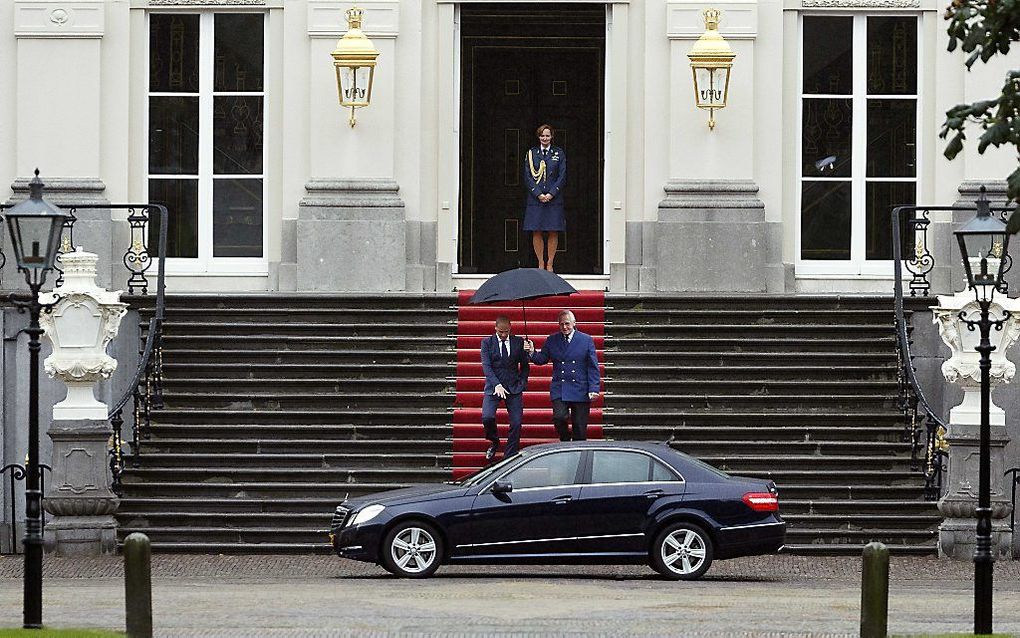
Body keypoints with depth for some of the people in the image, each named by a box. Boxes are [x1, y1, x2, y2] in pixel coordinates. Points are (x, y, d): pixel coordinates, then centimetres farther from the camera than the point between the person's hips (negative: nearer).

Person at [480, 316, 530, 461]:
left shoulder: (518, 342, 6)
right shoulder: (487, 342, 1)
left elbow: (524, 365, 14)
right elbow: (486, 366, -8)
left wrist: (522, 383, -1)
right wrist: (496, 385, -21)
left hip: (514, 388, 1)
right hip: (493, 387, -1)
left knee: (516, 423, -6)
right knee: (487, 417, -21)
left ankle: (510, 458, 5)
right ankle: (494, 442, 10)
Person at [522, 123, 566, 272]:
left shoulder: (559, 153, 7)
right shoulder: (531, 153, 8)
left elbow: (562, 176, 2)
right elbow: (527, 177, 3)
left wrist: (551, 194, -9)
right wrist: (538, 194, -9)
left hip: (554, 199, 0)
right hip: (535, 199, 0)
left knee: (553, 233, -1)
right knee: (537, 233, -2)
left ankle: (550, 263, 6)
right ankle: (541, 263, 6)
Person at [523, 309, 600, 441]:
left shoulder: (586, 340, 2)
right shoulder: (552, 340, 8)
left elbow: (593, 367, 1)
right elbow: (541, 360, 8)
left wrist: (594, 389, -7)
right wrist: (532, 352, -13)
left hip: (580, 391, -1)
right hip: (559, 390, 1)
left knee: (580, 427, 1)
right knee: (559, 418, -18)